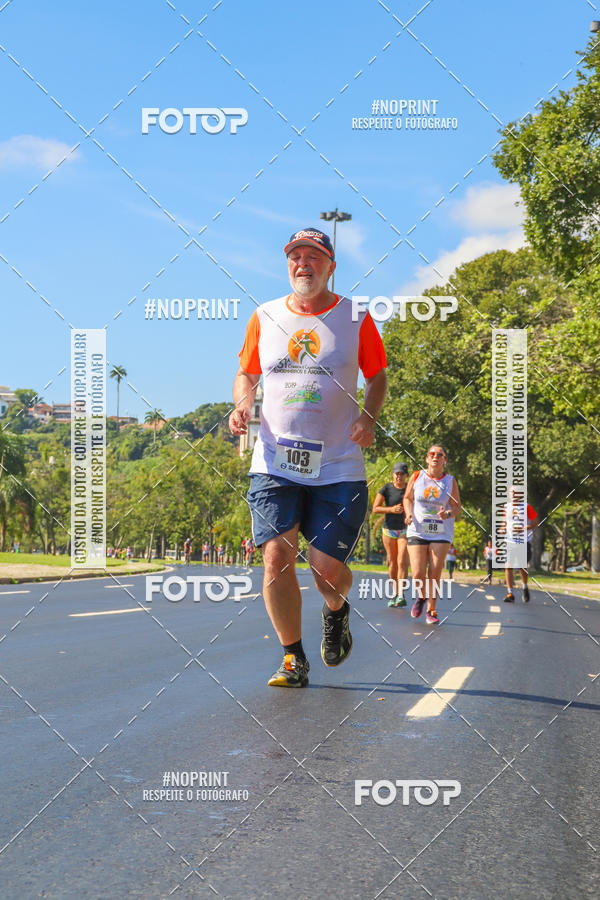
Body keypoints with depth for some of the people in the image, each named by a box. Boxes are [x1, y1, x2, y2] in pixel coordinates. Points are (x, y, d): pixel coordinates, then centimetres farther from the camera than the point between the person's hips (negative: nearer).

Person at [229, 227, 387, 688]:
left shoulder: (356, 318, 3)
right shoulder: (264, 317, 8)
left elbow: (377, 376, 12)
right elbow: (246, 374, 20)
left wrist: (369, 416, -7)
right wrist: (243, 404, -2)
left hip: (339, 467, -1)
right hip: (274, 463, 2)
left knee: (328, 568, -5)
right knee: (277, 555, -11)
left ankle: (336, 612, 33)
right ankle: (294, 658, 7)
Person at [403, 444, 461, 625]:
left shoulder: (450, 482, -1)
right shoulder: (416, 477, 1)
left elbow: (457, 508, 4)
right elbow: (407, 498, 13)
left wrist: (448, 514, -19)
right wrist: (409, 514, -6)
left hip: (441, 533, 0)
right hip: (417, 531, 0)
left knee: (434, 574, -5)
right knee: (418, 575, -7)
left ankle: (431, 610, 11)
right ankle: (421, 597, 26)